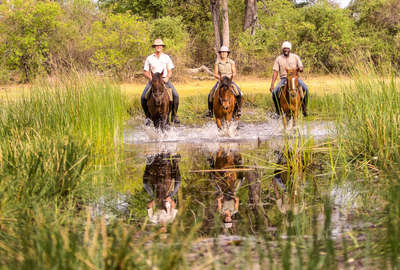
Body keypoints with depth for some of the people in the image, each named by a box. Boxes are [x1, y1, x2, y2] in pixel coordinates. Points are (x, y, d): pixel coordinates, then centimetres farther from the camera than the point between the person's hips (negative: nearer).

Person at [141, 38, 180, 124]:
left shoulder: (166, 57, 10)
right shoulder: (149, 58, 8)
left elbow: (170, 71, 9)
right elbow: (146, 72, 9)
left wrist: (167, 78, -12)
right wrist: (151, 78, -11)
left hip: (164, 79, 0)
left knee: (175, 95, -23)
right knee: (143, 97, -21)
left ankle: (174, 115, -11)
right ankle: (148, 116, -2)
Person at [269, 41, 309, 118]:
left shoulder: (295, 57, 8)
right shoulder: (278, 59, 8)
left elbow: (301, 68, 6)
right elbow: (275, 72, 3)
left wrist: (300, 69, -21)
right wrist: (272, 85, -8)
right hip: (284, 78, 0)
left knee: (305, 89, -29)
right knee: (275, 92, -25)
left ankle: (304, 108, -9)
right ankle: (278, 111, -3)